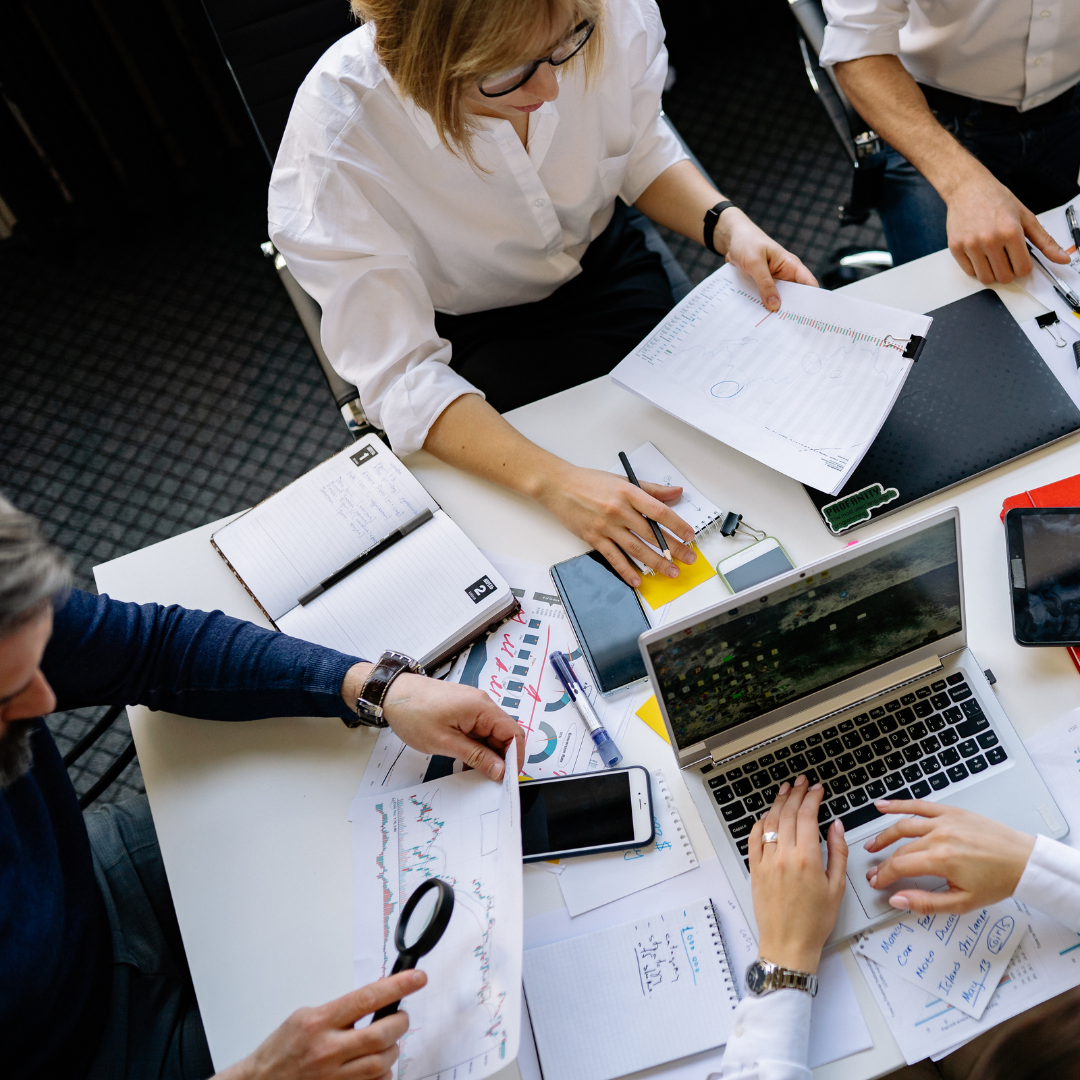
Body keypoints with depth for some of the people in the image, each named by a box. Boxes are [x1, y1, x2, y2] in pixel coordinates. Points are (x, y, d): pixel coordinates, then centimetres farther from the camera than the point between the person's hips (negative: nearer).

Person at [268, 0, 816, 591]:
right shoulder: (336, 137, -34)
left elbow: (641, 149, -1)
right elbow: (398, 374, -31)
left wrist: (727, 226, -19)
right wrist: (550, 479, -44)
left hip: (605, 267, 4)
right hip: (472, 332, -3)